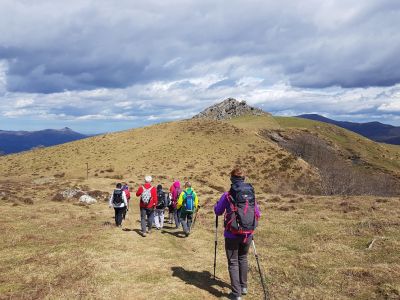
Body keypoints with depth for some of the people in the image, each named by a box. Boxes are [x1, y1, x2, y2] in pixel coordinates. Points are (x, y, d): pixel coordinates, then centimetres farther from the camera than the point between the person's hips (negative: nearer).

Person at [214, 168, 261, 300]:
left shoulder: (228, 195, -10)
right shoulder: (251, 194, 2)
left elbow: (217, 211, 2)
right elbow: (257, 213, 9)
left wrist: (217, 204, 23)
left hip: (232, 234, -4)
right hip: (248, 233, 4)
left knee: (233, 262, 6)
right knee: (243, 258, 23)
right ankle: (243, 287, 32)